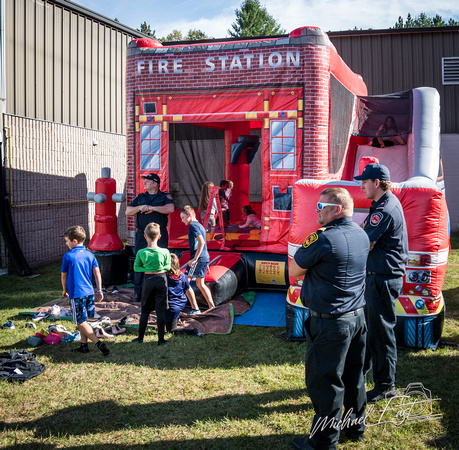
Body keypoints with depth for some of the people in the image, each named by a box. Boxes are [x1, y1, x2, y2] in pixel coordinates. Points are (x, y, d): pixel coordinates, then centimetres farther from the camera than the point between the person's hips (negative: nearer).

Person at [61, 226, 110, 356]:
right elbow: (97, 273, 4)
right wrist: (99, 290, 11)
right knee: (82, 320, 18)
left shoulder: (68, 256, -8)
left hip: (76, 293, -6)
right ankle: (84, 345, 24)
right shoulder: (90, 255, 5)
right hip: (89, 292, 6)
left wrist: (65, 290, 17)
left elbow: (64, 275, 2)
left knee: (81, 322, -1)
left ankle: (99, 344, -11)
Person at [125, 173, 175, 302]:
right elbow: (128, 211, 9)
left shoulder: (164, 196, 6)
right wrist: (141, 207, -8)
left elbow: (170, 208, -14)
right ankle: (137, 293, 6)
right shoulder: (140, 197, 16)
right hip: (142, 234, 3)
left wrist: (151, 207, -11)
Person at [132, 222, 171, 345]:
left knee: (145, 310, 14)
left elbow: (136, 268, 0)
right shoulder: (165, 252, -12)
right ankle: (161, 339, 8)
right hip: (161, 279, -1)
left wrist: (147, 269, -1)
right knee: (161, 310, 6)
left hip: (148, 280, 1)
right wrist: (159, 268, 3)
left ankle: (140, 337, 22)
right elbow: (168, 267, 0)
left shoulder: (141, 252, -10)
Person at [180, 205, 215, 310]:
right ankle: (212, 307, 15)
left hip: (199, 258, -10)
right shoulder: (200, 225, 19)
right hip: (205, 257, 10)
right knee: (200, 284, 15)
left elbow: (201, 242, -22)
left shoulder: (193, 225, -11)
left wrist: (194, 259, -21)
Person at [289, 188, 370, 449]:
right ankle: (355, 426, 36)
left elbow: (293, 271, -11)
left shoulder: (323, 238, -21)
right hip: (358, 316, 8)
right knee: (354, 374, 20)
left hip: (330, 322, -8)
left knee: (324, 381, 4)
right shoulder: (362, 235, 4)